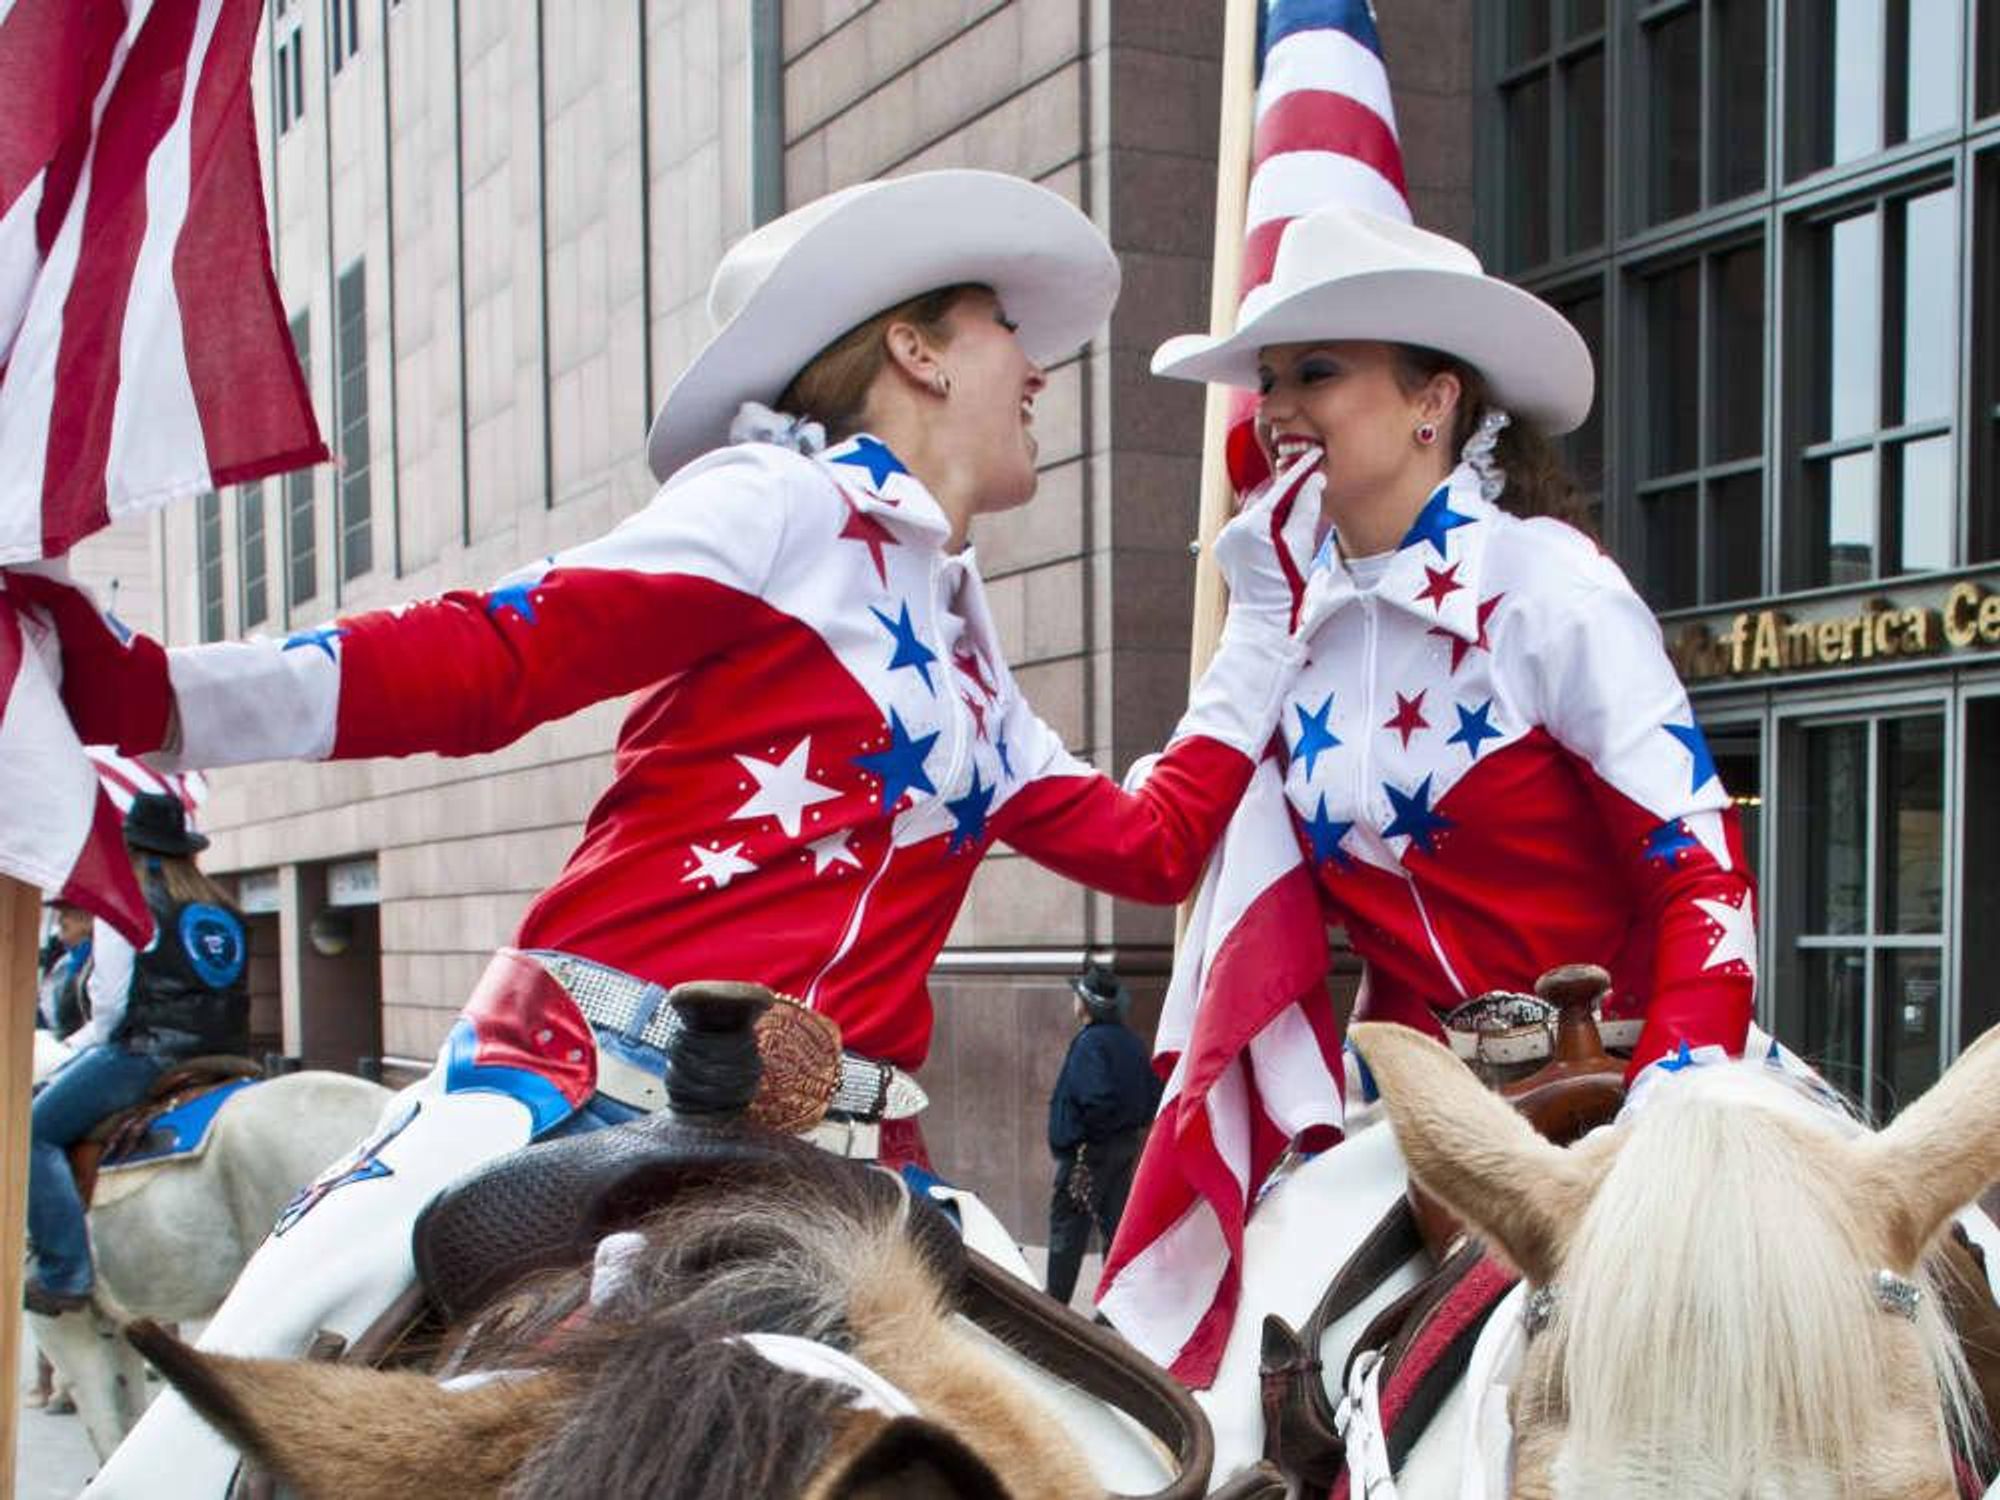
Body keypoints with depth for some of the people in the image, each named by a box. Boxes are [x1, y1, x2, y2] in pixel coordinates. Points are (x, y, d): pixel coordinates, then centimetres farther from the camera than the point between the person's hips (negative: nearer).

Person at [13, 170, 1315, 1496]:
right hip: (595, 1080, -6)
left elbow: (1153, 844, 26)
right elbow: (487, 663, -9)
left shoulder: (973, 667, 22)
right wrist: (148, 693, -20)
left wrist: (1270, 622, 31)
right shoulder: (789, 508, 1)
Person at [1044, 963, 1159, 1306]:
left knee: (1067, 1225, 1)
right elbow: (1153, 1093, 13)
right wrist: (1134, 1125, 14)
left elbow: (1097, 1097, -28)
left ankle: (1054, 1302, 6)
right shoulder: (1130, 1041, 9)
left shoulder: (1090, 1043, -18)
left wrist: (1084, 1135, -14)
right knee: (1116, 1223, 14)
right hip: (1126, 1145, 8)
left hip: (1088, 1151, -8)